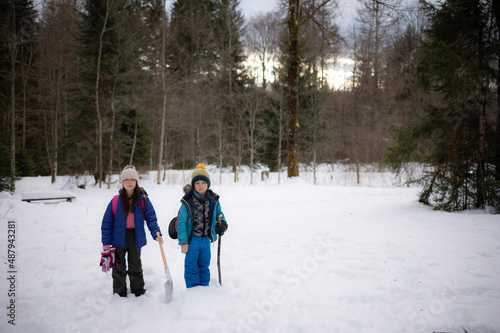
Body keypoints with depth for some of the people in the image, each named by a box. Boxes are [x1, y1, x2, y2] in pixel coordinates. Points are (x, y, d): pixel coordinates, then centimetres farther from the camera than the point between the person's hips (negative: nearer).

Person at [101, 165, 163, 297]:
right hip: (119, 237, 0)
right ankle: (119, 293, 29)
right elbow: (107, 222, -4)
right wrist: (106, 243, -6)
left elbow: (151, 218, -5)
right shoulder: (116, 200, -8)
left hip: (136, 237, 0)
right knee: (118, 267, 12)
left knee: (136, 267, 15)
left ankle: (138, 292, 32)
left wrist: (156, 234, -21)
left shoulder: (143, 200, -7)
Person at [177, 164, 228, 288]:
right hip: (192, 239, -4)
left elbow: (219, 214, 15)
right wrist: (183, 241, -12)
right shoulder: (188, 201, -14)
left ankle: (204, 286, 33)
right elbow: (181, 222, -9)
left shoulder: (213, 200, -1)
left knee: (204, 264, 18)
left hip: (206, 238, 4)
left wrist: (223, 224, -6)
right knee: (191, 266, 4)